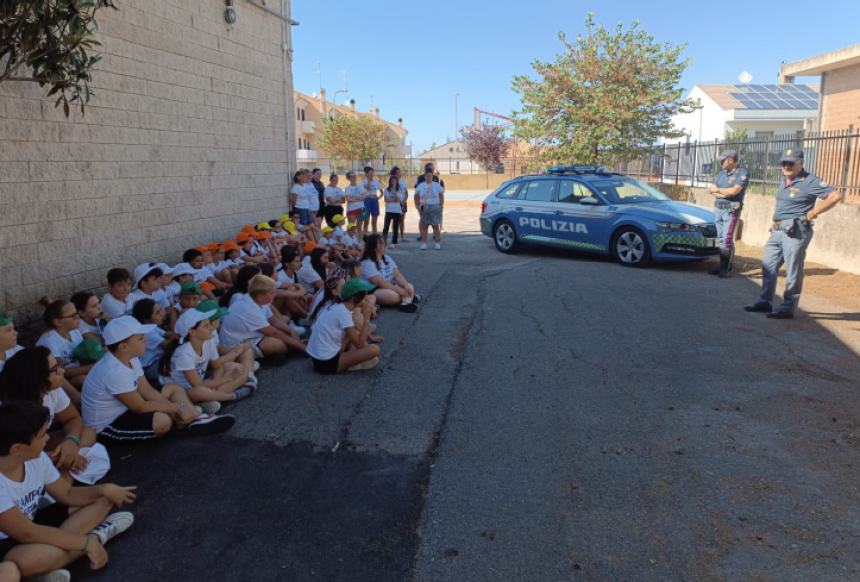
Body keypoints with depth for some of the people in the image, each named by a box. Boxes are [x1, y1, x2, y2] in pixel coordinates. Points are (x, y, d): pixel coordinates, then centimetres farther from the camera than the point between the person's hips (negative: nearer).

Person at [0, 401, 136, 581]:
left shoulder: (37, 458, -10)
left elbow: (67, 494, 1)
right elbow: (26, 533, -30)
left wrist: (104, 489, -18)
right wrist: (86, 542, -26)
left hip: (32, 525, 7)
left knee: (102, 500, 2)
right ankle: (95, 536, -16)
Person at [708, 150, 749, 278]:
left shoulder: (742, 173, -5)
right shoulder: (722, 173, 15)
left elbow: (735, 190, -16)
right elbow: (712, 189, 9)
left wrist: (718, 190, -3)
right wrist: (726, 192, -8)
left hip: (731, 210, -7)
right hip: (718, 208, 7)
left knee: (727, 239, -11)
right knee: (720, 238, 6)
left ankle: (727, 269, -7)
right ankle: (722, 266, 10)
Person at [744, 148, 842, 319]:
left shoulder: (809, 181, -11)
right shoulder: (785, 180, 14)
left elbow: (834, 196, -18)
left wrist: (812, 213, -15)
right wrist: (775, 224, 15)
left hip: (795, 232, -9)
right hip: (777, 231, 9)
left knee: (793, 272, -3)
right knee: (768, 266, 12)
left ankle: (787, 309, 2)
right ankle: (765, 302, 21)